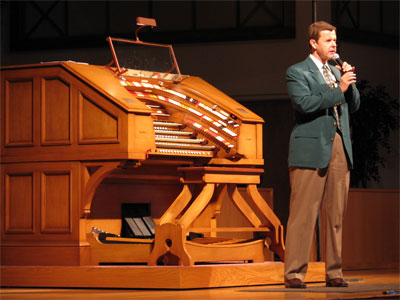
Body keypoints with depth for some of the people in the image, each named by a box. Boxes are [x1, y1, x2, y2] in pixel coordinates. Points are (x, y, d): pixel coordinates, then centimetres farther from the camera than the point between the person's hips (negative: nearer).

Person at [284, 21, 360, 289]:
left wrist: (350, 83, 1)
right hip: (312, 149, -6)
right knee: (303, 214, -7)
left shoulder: (338, 71, 21)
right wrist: (338, 89, -13)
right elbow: (304, 103, -15)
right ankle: (295, 273, -5)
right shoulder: (297, 72, 1)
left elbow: (354, 106, 18)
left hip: (340, 149, 6)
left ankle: (334, 272, 10)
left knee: (336, 214, 5)